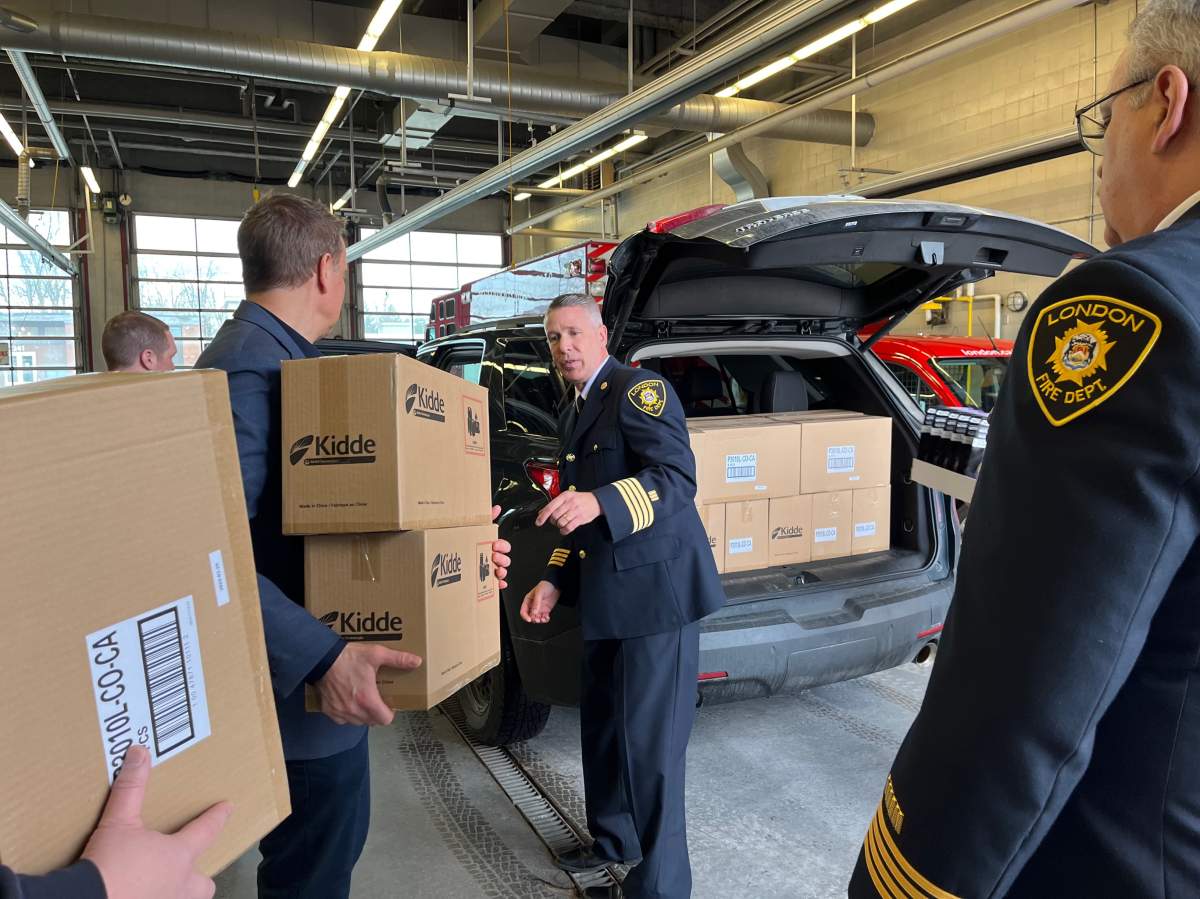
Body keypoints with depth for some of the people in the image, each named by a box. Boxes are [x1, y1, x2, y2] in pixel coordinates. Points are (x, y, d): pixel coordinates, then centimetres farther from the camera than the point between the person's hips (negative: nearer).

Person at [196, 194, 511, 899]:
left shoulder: (290, 356, 10)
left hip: (328, 667, 10)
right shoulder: (249, 366, -23)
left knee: (334, 840, 26)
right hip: (300, 685, -10)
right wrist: (321, 658, -37)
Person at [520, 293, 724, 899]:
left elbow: (678, 477, -22)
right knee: (600, 725, 19)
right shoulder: (573, 414, 17)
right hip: (606, 598, 9)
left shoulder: (640, 390, -10)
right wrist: (555, 580, 12)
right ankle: (614, 839, 39)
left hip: (655, 590, -9)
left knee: (649, 740, -3)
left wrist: (599, 502, -36)